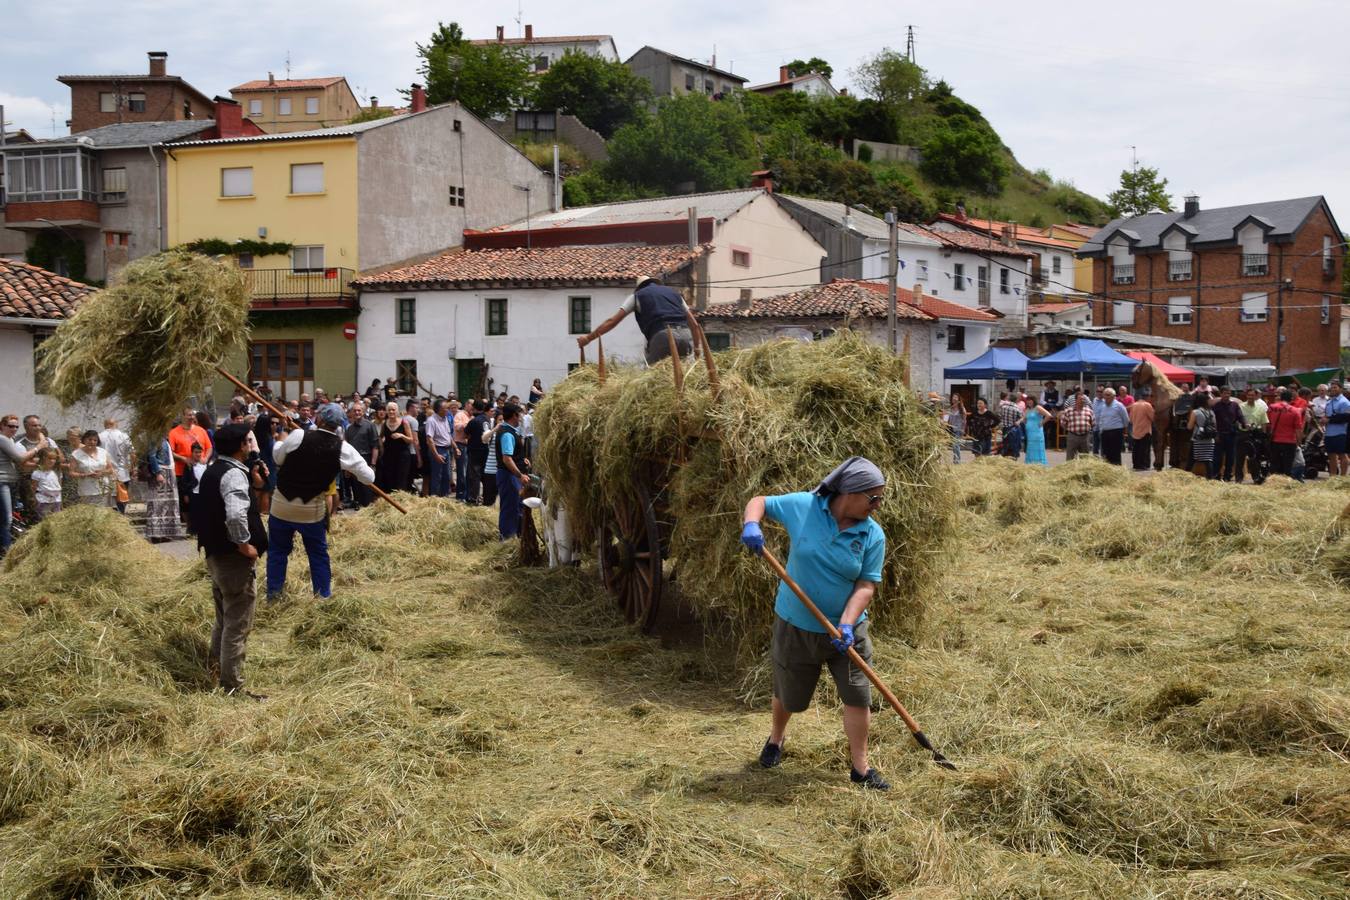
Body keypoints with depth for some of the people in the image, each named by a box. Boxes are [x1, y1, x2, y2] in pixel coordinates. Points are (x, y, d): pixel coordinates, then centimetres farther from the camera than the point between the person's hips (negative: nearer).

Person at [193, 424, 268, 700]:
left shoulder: (212, 470, 11)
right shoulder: (233, 474, -20)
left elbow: (206, 511, 22)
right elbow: (236, 514, -35)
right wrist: (244, 543, -23)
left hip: (215, 553, 9)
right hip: (234, 557, -9)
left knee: (225, 618, 25)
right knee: (238, 624, -3)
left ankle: (217, 665, 38)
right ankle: (232, 687, 1)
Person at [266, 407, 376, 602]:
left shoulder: (298, 436, -15)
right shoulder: (343, 449, -10)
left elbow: (278, 457, 3)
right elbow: (368, 477, -2)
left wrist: (281, 441, 22)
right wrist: (350, 467, 18)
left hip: (281, 505, 0)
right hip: (312, 510, 0)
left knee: (277, 550, 16)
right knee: (318, 553, 18)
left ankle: (273, 594, 19)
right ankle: (324, 595, 21)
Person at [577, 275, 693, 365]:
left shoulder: (638, 295, 21)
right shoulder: (674, 292, 31)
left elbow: (612, 321, 16)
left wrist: (588, 338, 21)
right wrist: (696, 347, 33)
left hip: (663, 336, -4)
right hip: (686, 335, 4)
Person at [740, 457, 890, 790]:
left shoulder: (873, 535, -12)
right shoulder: (802, 507, -14)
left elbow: (867, 585, -13)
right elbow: (759, 502, -2)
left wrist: (846, 624, -27)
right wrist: (751, 524, -25)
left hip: (846, 630, 1)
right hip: (795, 626, 0)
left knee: (858, 696, 0)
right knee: (788, 694, 18)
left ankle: (860, 767, 15)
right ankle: (776, 738, 48)